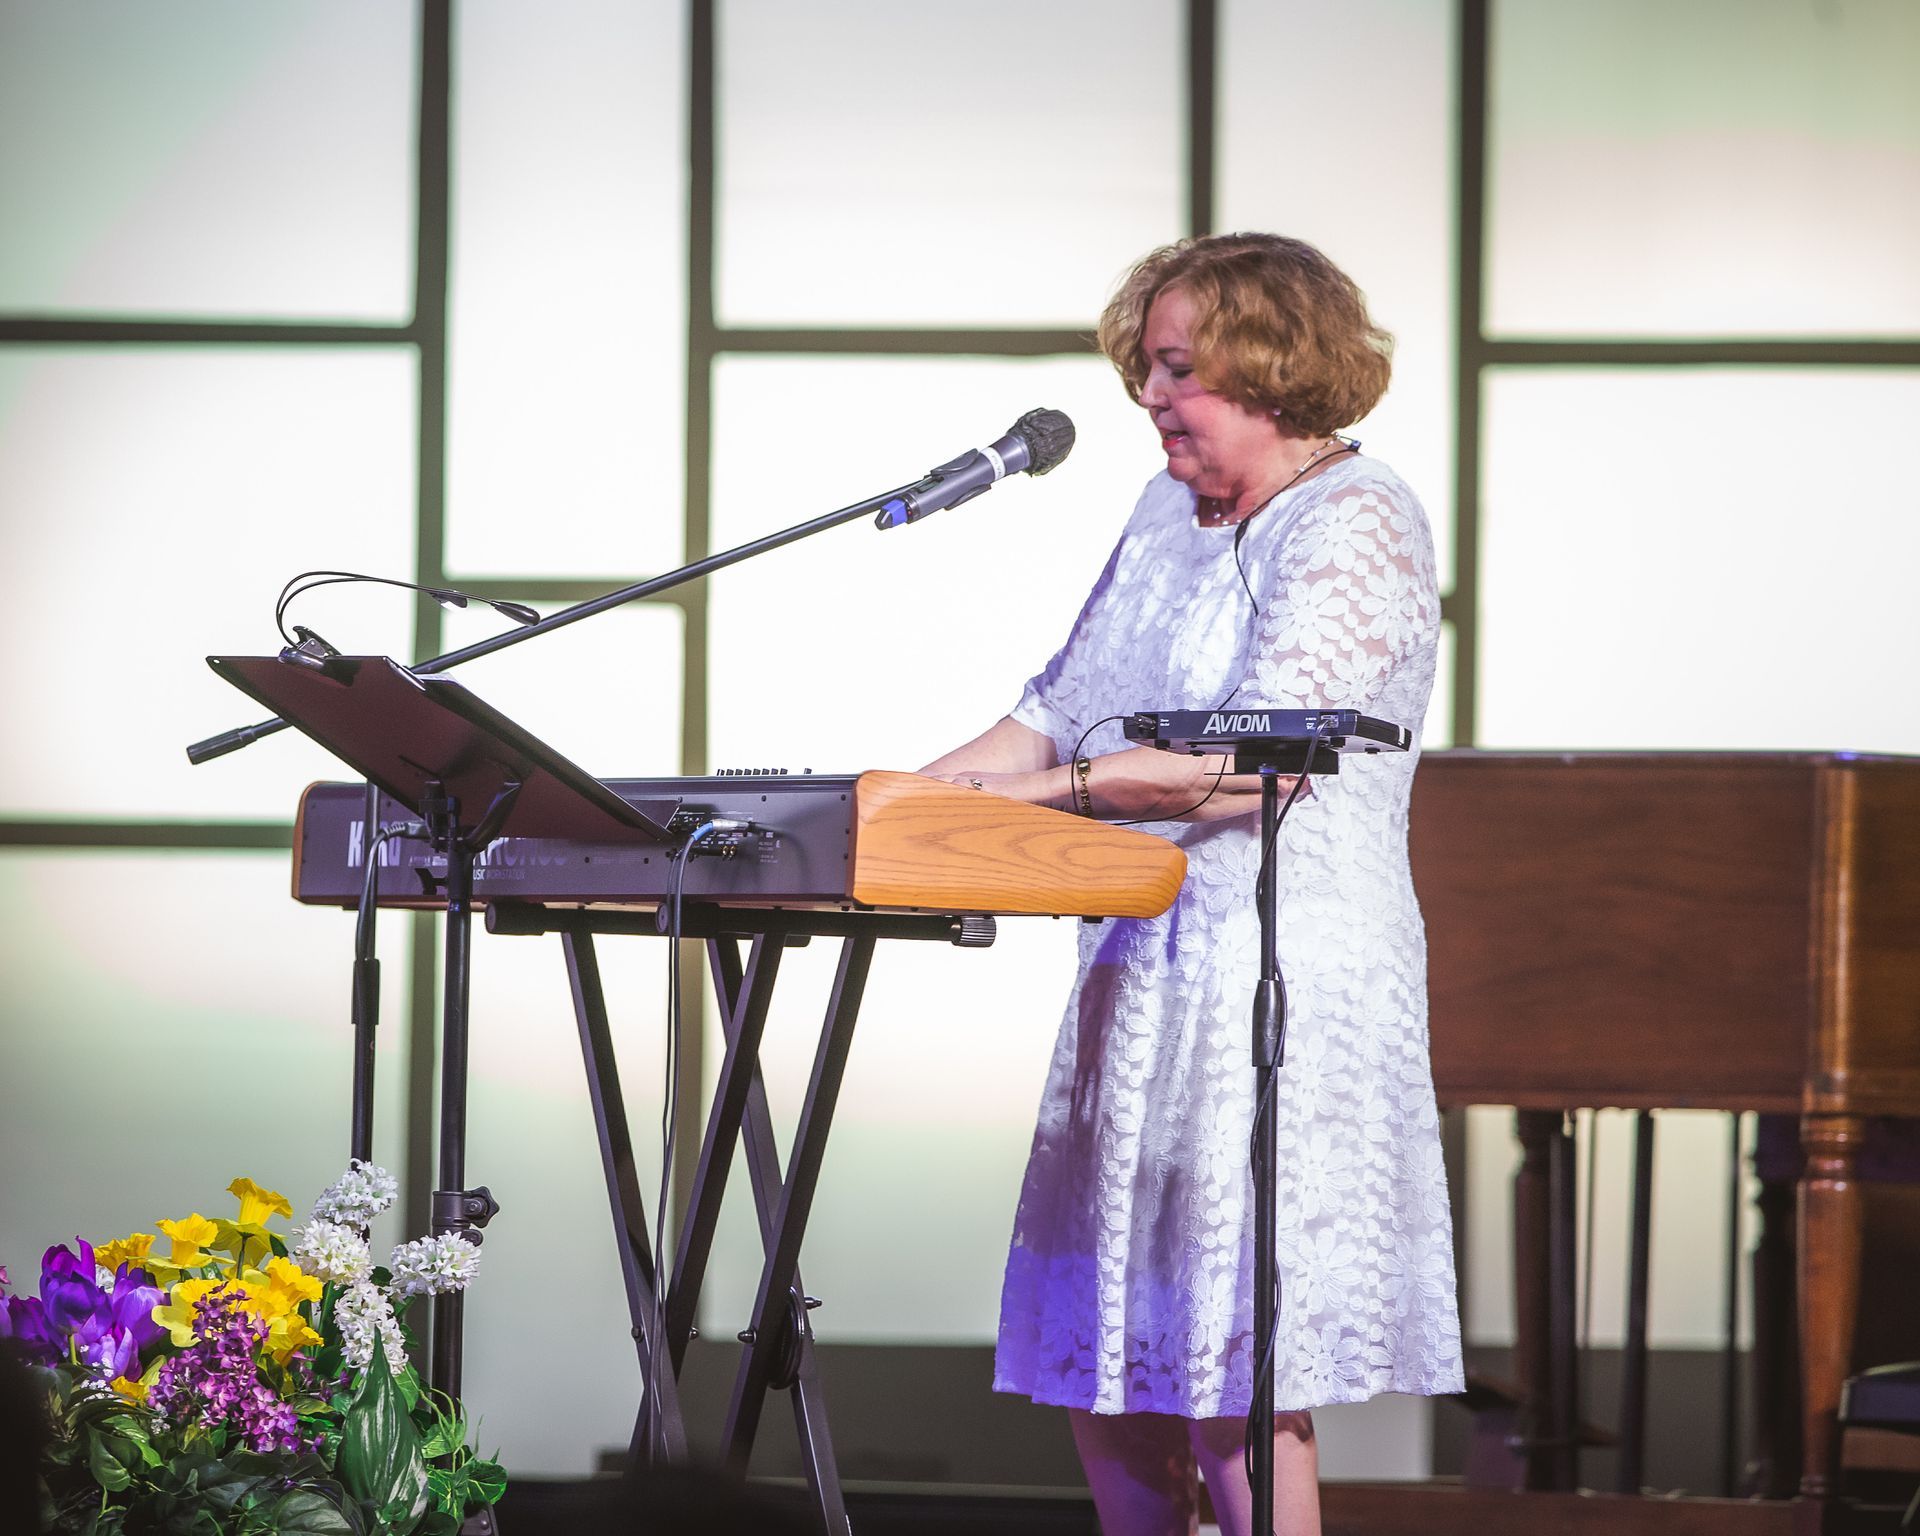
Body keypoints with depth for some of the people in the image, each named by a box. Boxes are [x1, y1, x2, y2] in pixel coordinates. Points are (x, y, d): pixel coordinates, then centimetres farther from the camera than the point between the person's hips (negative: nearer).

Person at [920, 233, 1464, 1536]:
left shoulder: (1356, 526, -10)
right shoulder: (1169, 516, 16)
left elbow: (1259, 760, -19)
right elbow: (1064, 710, 16)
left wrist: (1052, 787, -20)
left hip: (1283, 987, -9)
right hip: (1145, 975, 9)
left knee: (1234, 1374, -9)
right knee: (1101, 1357, 9)